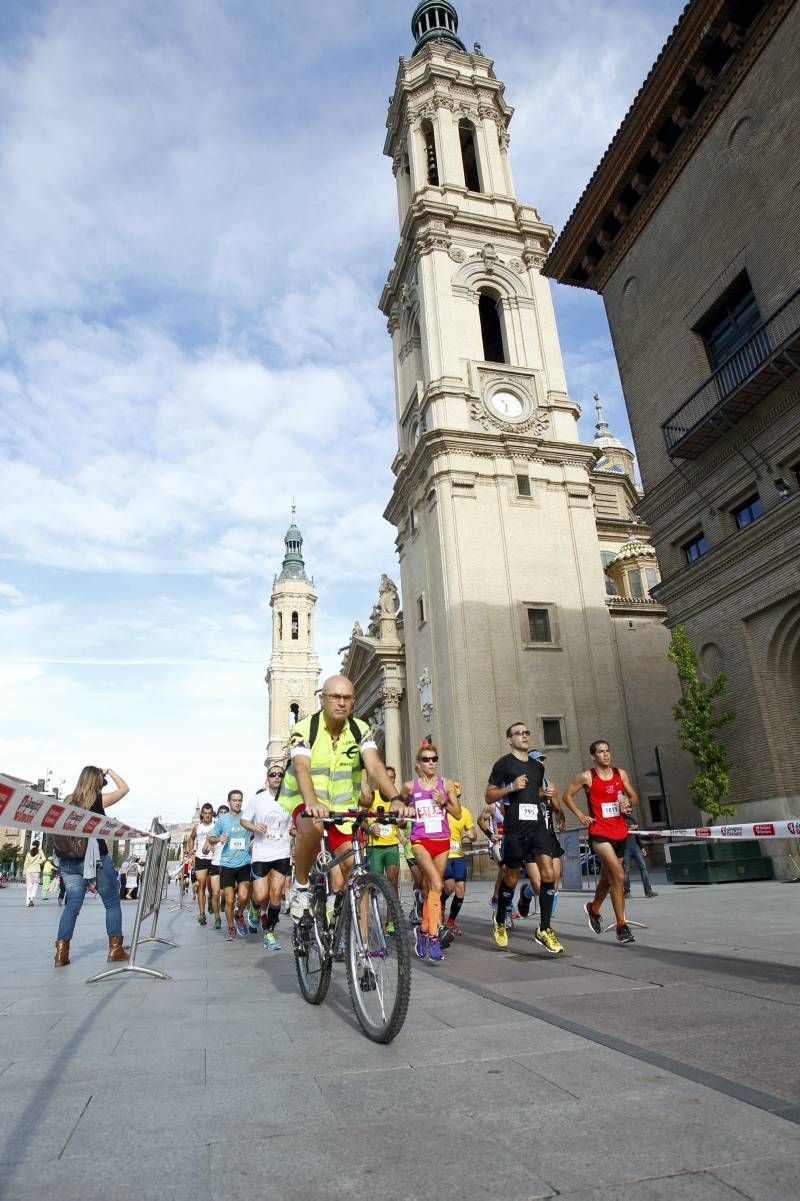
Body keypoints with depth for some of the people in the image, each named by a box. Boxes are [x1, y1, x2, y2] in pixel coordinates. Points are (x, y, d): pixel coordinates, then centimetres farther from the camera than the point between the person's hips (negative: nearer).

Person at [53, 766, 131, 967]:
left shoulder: (68, 801, 6)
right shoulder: (98, 800, -7)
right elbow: (125, 788, 5)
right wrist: (109, 771, 13)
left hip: (69, 861, 5)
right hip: (97, 859, -5)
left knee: (72, 905, 9)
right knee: (112, 903, 8)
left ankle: (61, 952, 1)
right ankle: (115, 949, 10)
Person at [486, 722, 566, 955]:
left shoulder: (538, 766, 16)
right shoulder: (503, 764, -2)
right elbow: (489, 797, -3)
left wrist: (547, 796, 8)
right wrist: (511, 787, -17)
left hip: (538, 825, 4)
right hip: (515, 829, -4)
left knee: (548, 874, -10)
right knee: (511, 879, 7)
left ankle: (544, 930, 0)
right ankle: (499, 923, 31)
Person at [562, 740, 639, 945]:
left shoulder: (621, 774, 6)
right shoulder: (586, 777, -7)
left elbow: (634, 797, 15)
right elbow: (567, 795, 4)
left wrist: (629, 802, -7)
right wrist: (580, 815, -6)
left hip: (620, 833, 5)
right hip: (599, 833, -5)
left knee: (608, 878, 19)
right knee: (619, 876, -19)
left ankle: (593, 908, 45)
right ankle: (621, 927, -11)